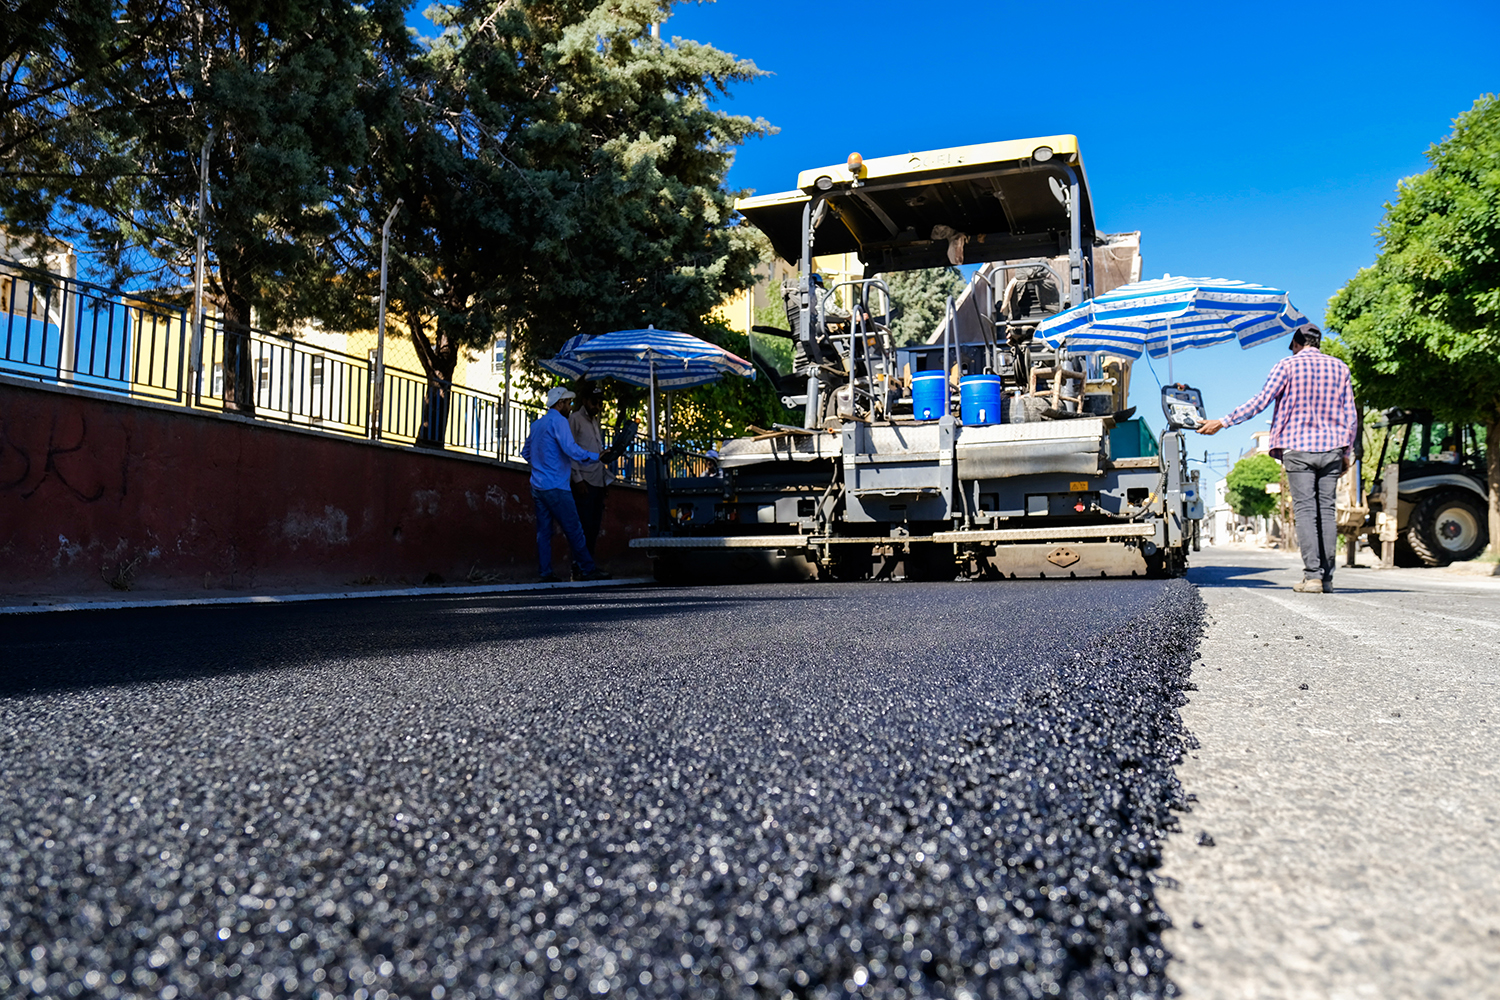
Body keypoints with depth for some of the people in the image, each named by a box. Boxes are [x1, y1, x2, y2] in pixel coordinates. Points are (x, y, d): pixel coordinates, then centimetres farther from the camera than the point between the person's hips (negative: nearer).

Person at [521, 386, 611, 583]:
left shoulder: (537, 424, 18)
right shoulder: (559, 421, -9)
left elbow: (526, 453, 25)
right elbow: (571, 450, -20)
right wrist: (596, 456, -13)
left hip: (538, 485, 9)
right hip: (556, 486, -9)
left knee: (543, 530, 6)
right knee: (573, 530, -4)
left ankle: (545, 574, 6)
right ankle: (588, 569, -1)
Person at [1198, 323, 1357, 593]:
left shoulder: (1287, 365, 0)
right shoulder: (1340, 368, 11)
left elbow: (1261, 401, -9)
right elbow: (1350, 416, 10)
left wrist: (1223, 422, -6)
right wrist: (1347, 453, 17)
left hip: (1297, 448, -3)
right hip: (1331, 448, 3)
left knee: (1305, 509, -5)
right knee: (1327, 510, 4)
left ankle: (1313, 575, -12)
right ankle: (1327, 578, 3)